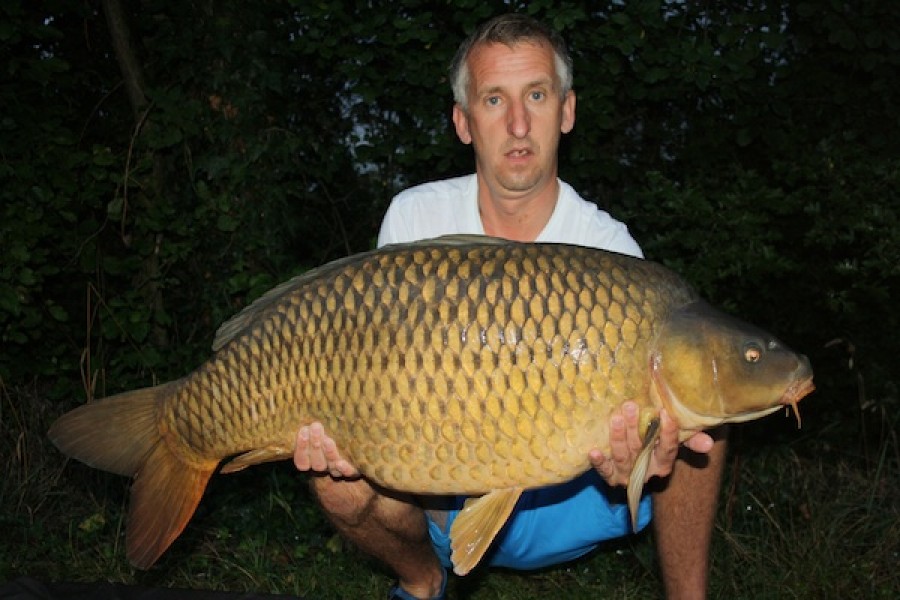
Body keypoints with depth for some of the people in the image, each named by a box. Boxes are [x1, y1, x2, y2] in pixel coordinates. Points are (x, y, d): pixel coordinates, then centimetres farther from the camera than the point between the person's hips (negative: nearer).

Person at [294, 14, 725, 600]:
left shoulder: (610, 247, -13)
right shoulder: (416, 217, -7)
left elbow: (622, 404, -18)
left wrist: (632, 459, -43)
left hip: (572, 503, -1)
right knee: (344, 478, -28)